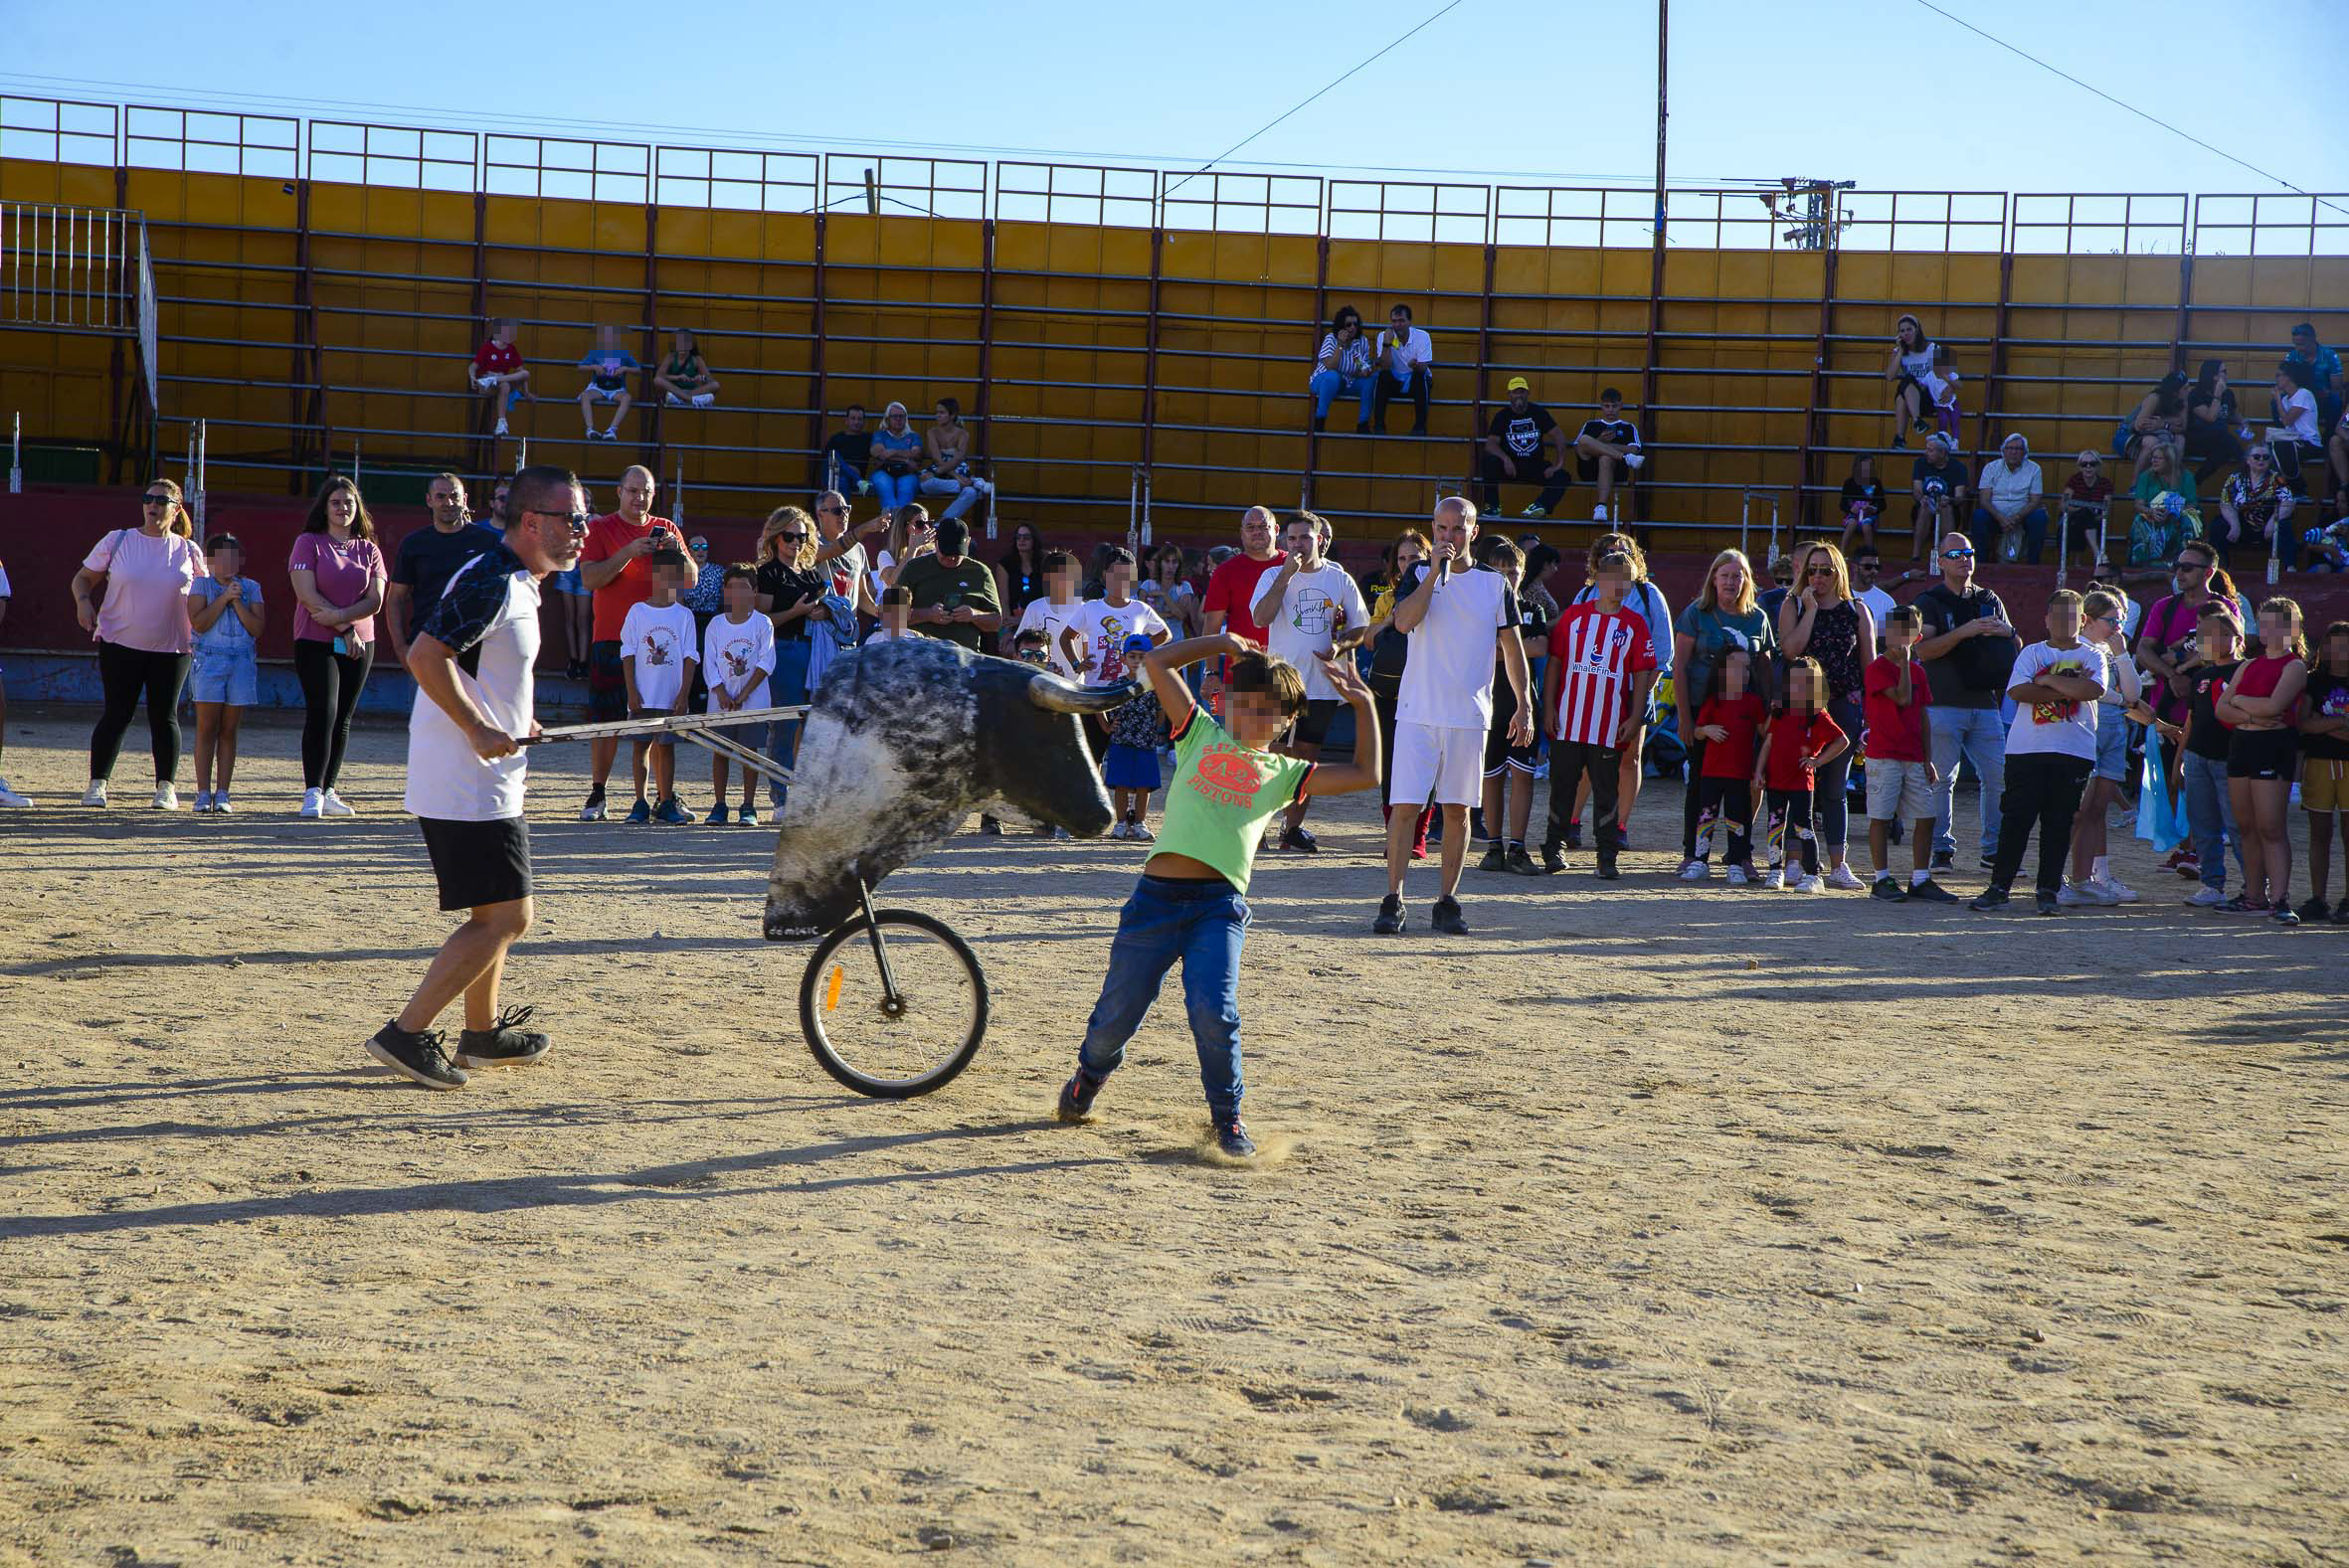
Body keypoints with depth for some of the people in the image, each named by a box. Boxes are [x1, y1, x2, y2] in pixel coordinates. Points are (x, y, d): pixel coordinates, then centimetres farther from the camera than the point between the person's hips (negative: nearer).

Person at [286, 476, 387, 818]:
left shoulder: (368, 549, 11)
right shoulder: (309, 543, 1)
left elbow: (375, 599, 1)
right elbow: (308, 594, -8)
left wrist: (340, 616, -15)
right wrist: (346, 629, -11)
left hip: (359, 645, 4)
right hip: (315, 642, -4)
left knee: (343, 718, 5)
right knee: (322, 712, -14)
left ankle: (328, 791, 10)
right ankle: (312, 792, -13)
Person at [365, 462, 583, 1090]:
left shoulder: (515, 583, 15)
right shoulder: (491, 582, -17)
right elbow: (425, 656, -26)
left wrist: (516, 723, 16)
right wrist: (481, 730, -23)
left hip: (485, 780, 11)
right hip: (468, 786, -11)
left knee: (498, 913, 20)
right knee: (506, 918, -9)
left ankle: (483, 1033, 32)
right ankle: (406, 1034, -6)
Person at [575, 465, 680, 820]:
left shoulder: (667, 529, 13)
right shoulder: (599, 529, 4)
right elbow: (589, 579, -9)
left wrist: (676, 551, -10)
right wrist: (630, 552, -20)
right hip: (612, 638, -2)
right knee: (605, 719, -1)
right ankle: (596, 795, 6)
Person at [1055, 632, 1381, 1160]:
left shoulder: (1283, 773, 15)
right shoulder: (1201, 736, 16)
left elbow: (1365, 776, 9)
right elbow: (1157, 662, 13)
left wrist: (1364, 705, 9)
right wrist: (1224, 642, 16)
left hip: (1219, 903, -1)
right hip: (1156, 895, 1)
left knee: (1213, 1011, -18)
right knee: (1119, 1013, 5)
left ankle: (1228, 1118, 4)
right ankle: (1091, 1072, 40)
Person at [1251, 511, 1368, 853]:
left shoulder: (1340, 579, 7)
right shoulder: (1273, 576, 1)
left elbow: (1359, 628, 13)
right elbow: (1260, 618, -16)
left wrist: (1340, 645, -9)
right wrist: (1286, 574, -17)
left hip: (1323, 684, 3)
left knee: (1308, 757, 8)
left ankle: (1293, 827, 17)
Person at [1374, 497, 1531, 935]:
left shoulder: (1495, 584, 7)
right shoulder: (1419, 577, 4)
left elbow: (1512, 647, 12)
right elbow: (1404, 621, -16)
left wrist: (1524, 706, 7)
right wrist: (1437, 569, -16)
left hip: (1470, 716, 1)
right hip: (1418, 713, -1)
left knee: (1457, 809, 4)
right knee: (1405, 805, -6)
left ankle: (1448, 901, 12)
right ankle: (1393, 901, 0)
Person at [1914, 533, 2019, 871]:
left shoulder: (1990, 600, 18)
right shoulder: (1930, 601, 3)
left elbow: (2016, 648, 21)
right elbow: (1923, 649, -11)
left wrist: (2007, 632, -2)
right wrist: (1965, 631, -20)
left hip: (1985, 703, 4)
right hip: (1944, 704, -4)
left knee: (1999, 776, 1)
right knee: (1942, 779, -5)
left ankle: (1994, 848, 10)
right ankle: (1942, 849, 2)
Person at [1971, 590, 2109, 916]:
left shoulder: (2093, 656, 8)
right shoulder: (2032, 653, 9)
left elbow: (2093, 690, -12)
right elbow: (2017, 691, -8)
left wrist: (2048, 681, -8)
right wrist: (2068, 691, -10)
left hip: (2075, 752, 0)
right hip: (2026, 749, 0)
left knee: (2059, 823, 3)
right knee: (2015, 819, -2)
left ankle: (2049, 890, 9)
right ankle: (1999, 886, 4)